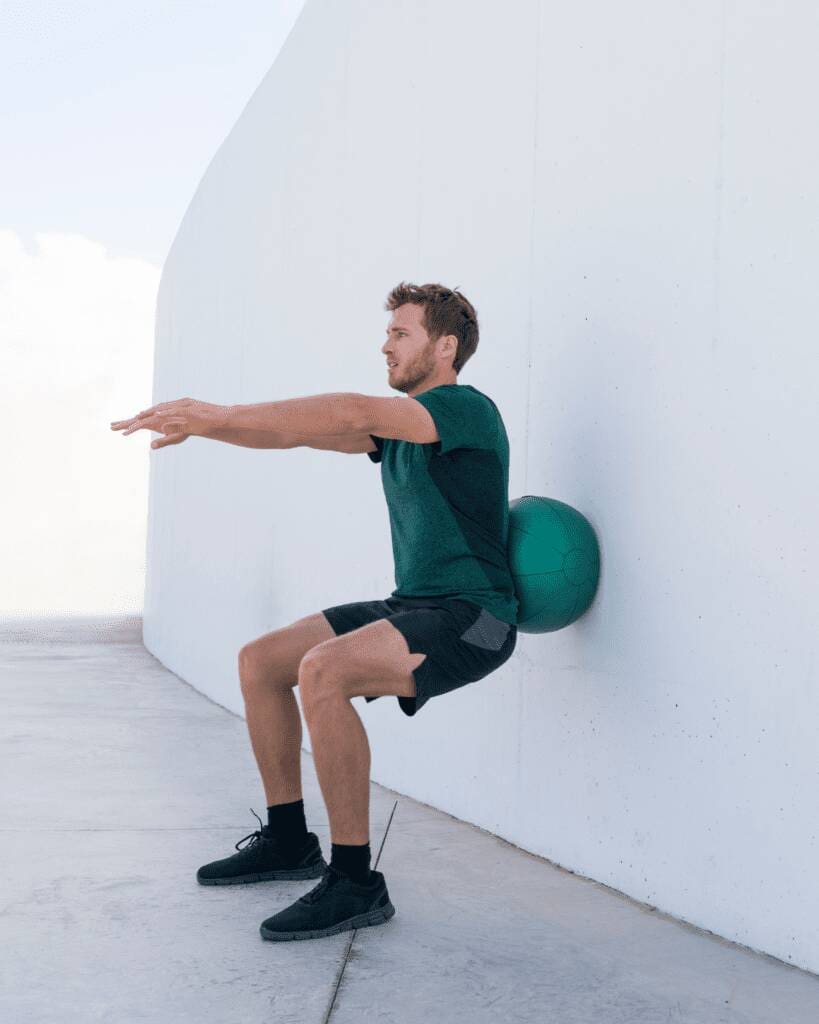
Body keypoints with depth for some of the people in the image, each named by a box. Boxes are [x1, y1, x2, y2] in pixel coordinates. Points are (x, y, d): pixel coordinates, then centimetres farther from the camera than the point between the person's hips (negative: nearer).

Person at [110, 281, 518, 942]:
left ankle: (355, 883, -23)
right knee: (261, 662, 6)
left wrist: (222, 414, -32)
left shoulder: (466, 409, -13)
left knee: (323, 671, -32)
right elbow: (302, 433, 9)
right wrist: (202, 424, -4)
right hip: (412, 608, 9)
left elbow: (350, 412, -28)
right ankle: (288, 840, 17)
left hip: (468, 620, -9)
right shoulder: (399, 426, 15)